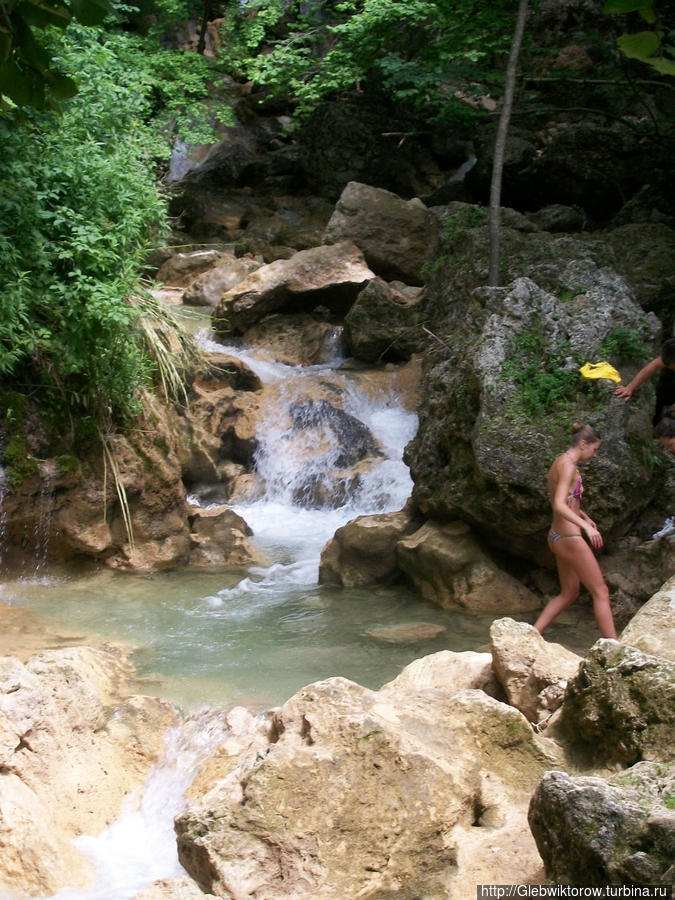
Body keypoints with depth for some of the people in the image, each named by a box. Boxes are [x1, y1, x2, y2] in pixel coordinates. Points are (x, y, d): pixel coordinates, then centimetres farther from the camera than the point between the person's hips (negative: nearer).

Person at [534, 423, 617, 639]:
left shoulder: (559, 463, 13)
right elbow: (559, 505, -27)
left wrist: (584, 517, 27)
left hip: (557, 537, 10)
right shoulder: (568, 466, -16)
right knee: (601, 592, -5)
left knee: (569, 594, 18)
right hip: (569, 538, -10)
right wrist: (586, 526, -35)